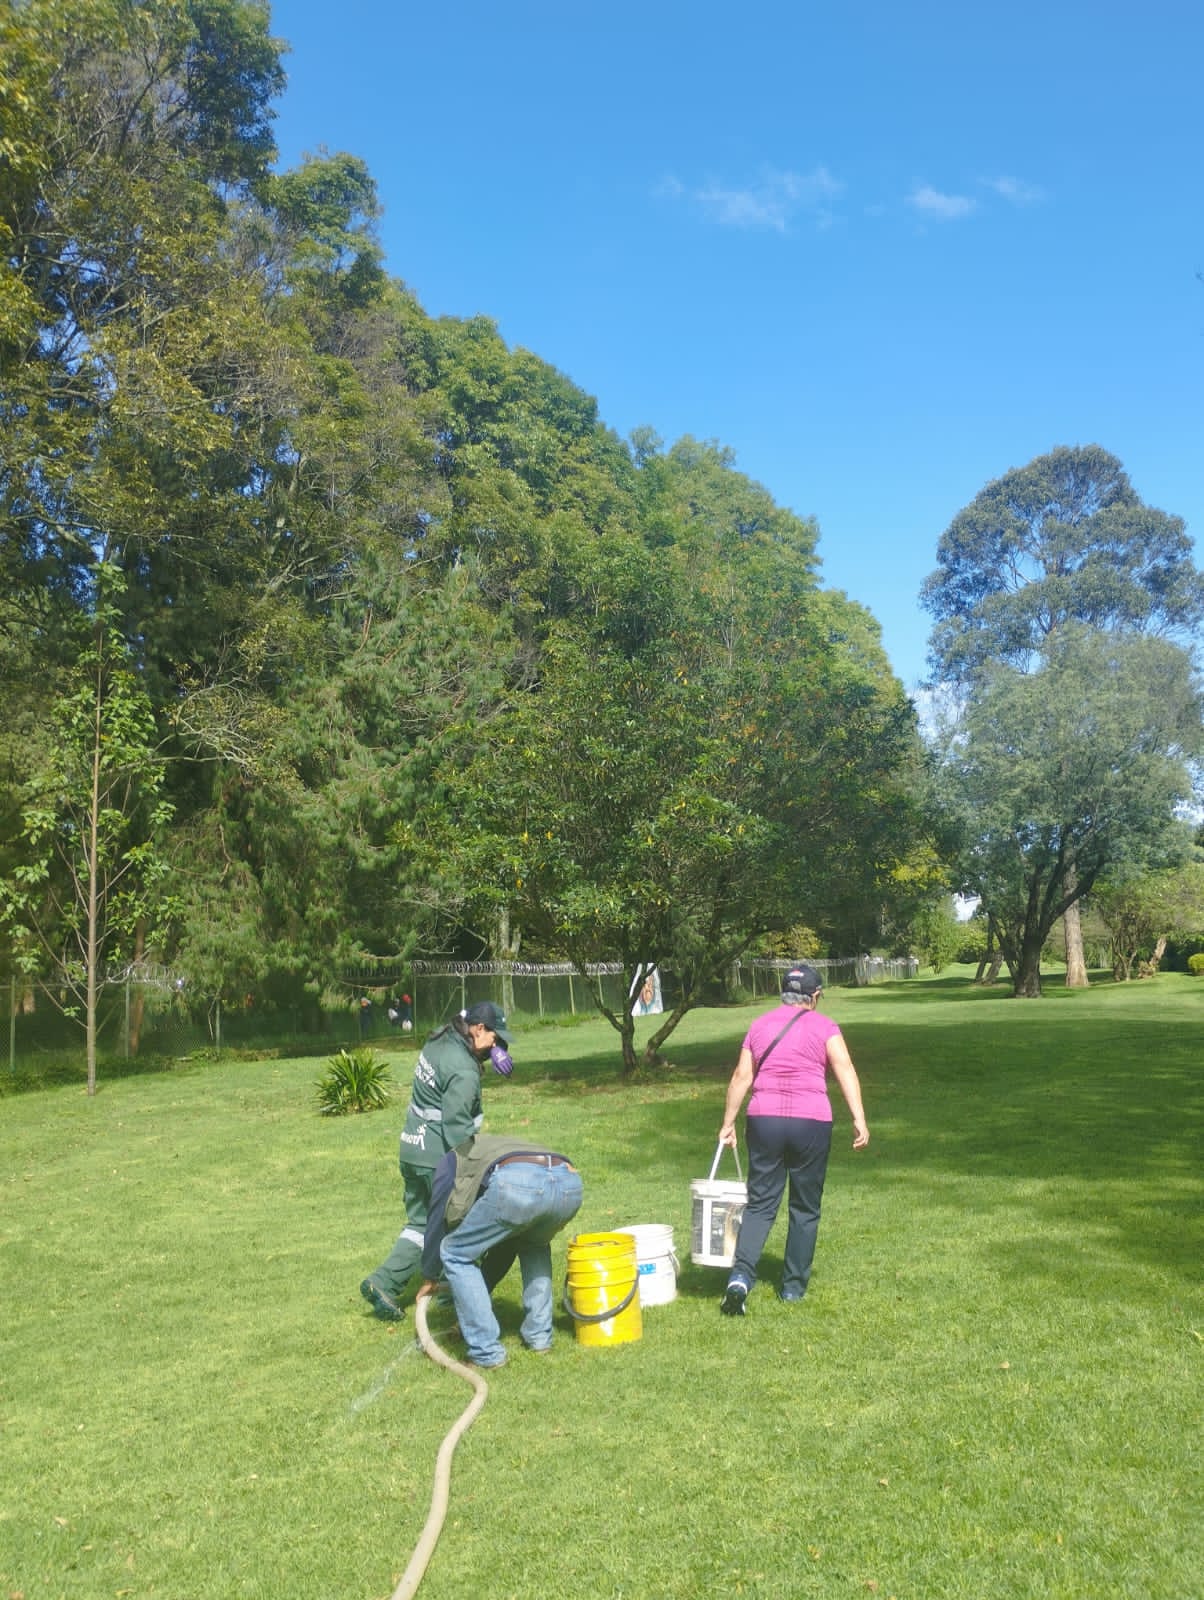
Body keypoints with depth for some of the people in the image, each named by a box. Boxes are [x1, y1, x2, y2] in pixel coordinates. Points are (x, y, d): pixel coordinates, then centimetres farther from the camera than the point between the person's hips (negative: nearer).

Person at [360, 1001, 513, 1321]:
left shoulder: (439, 1040, 6)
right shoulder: (464, 1072, -21)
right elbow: (456, 1127, -21)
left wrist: (491, 1053, 2)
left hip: (412, 1151, 9)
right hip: (438, 1157, -9)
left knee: (420, 1222, 17)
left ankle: (383, 1282, 11)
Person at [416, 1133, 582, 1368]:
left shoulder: (453, 1160, 35)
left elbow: (437, 1220, 29)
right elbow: (507, 1242, 49)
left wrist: (430, 1278, 43)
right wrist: (480, 1292, 57)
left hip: (516, 1184, -6)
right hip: (569, 1182, 6)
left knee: (456, 1254, 17)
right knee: (535, 1246, 38)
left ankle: (487, 1351, 15)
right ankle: (539, 1336, 32)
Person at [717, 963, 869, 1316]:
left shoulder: (759, 1026, 12)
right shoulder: (823, 1026, 3)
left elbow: (741, 1077, 8)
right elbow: (845, 1070, -11)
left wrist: (728, 1123, 12)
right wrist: (859, 1120, -16)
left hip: (764, 1120, 2)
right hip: (811, 1122, -2)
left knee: (760, 1203, 6)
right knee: (805, 1207, 13)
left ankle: (740, 1276, -12)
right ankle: (793, 1286, 19)